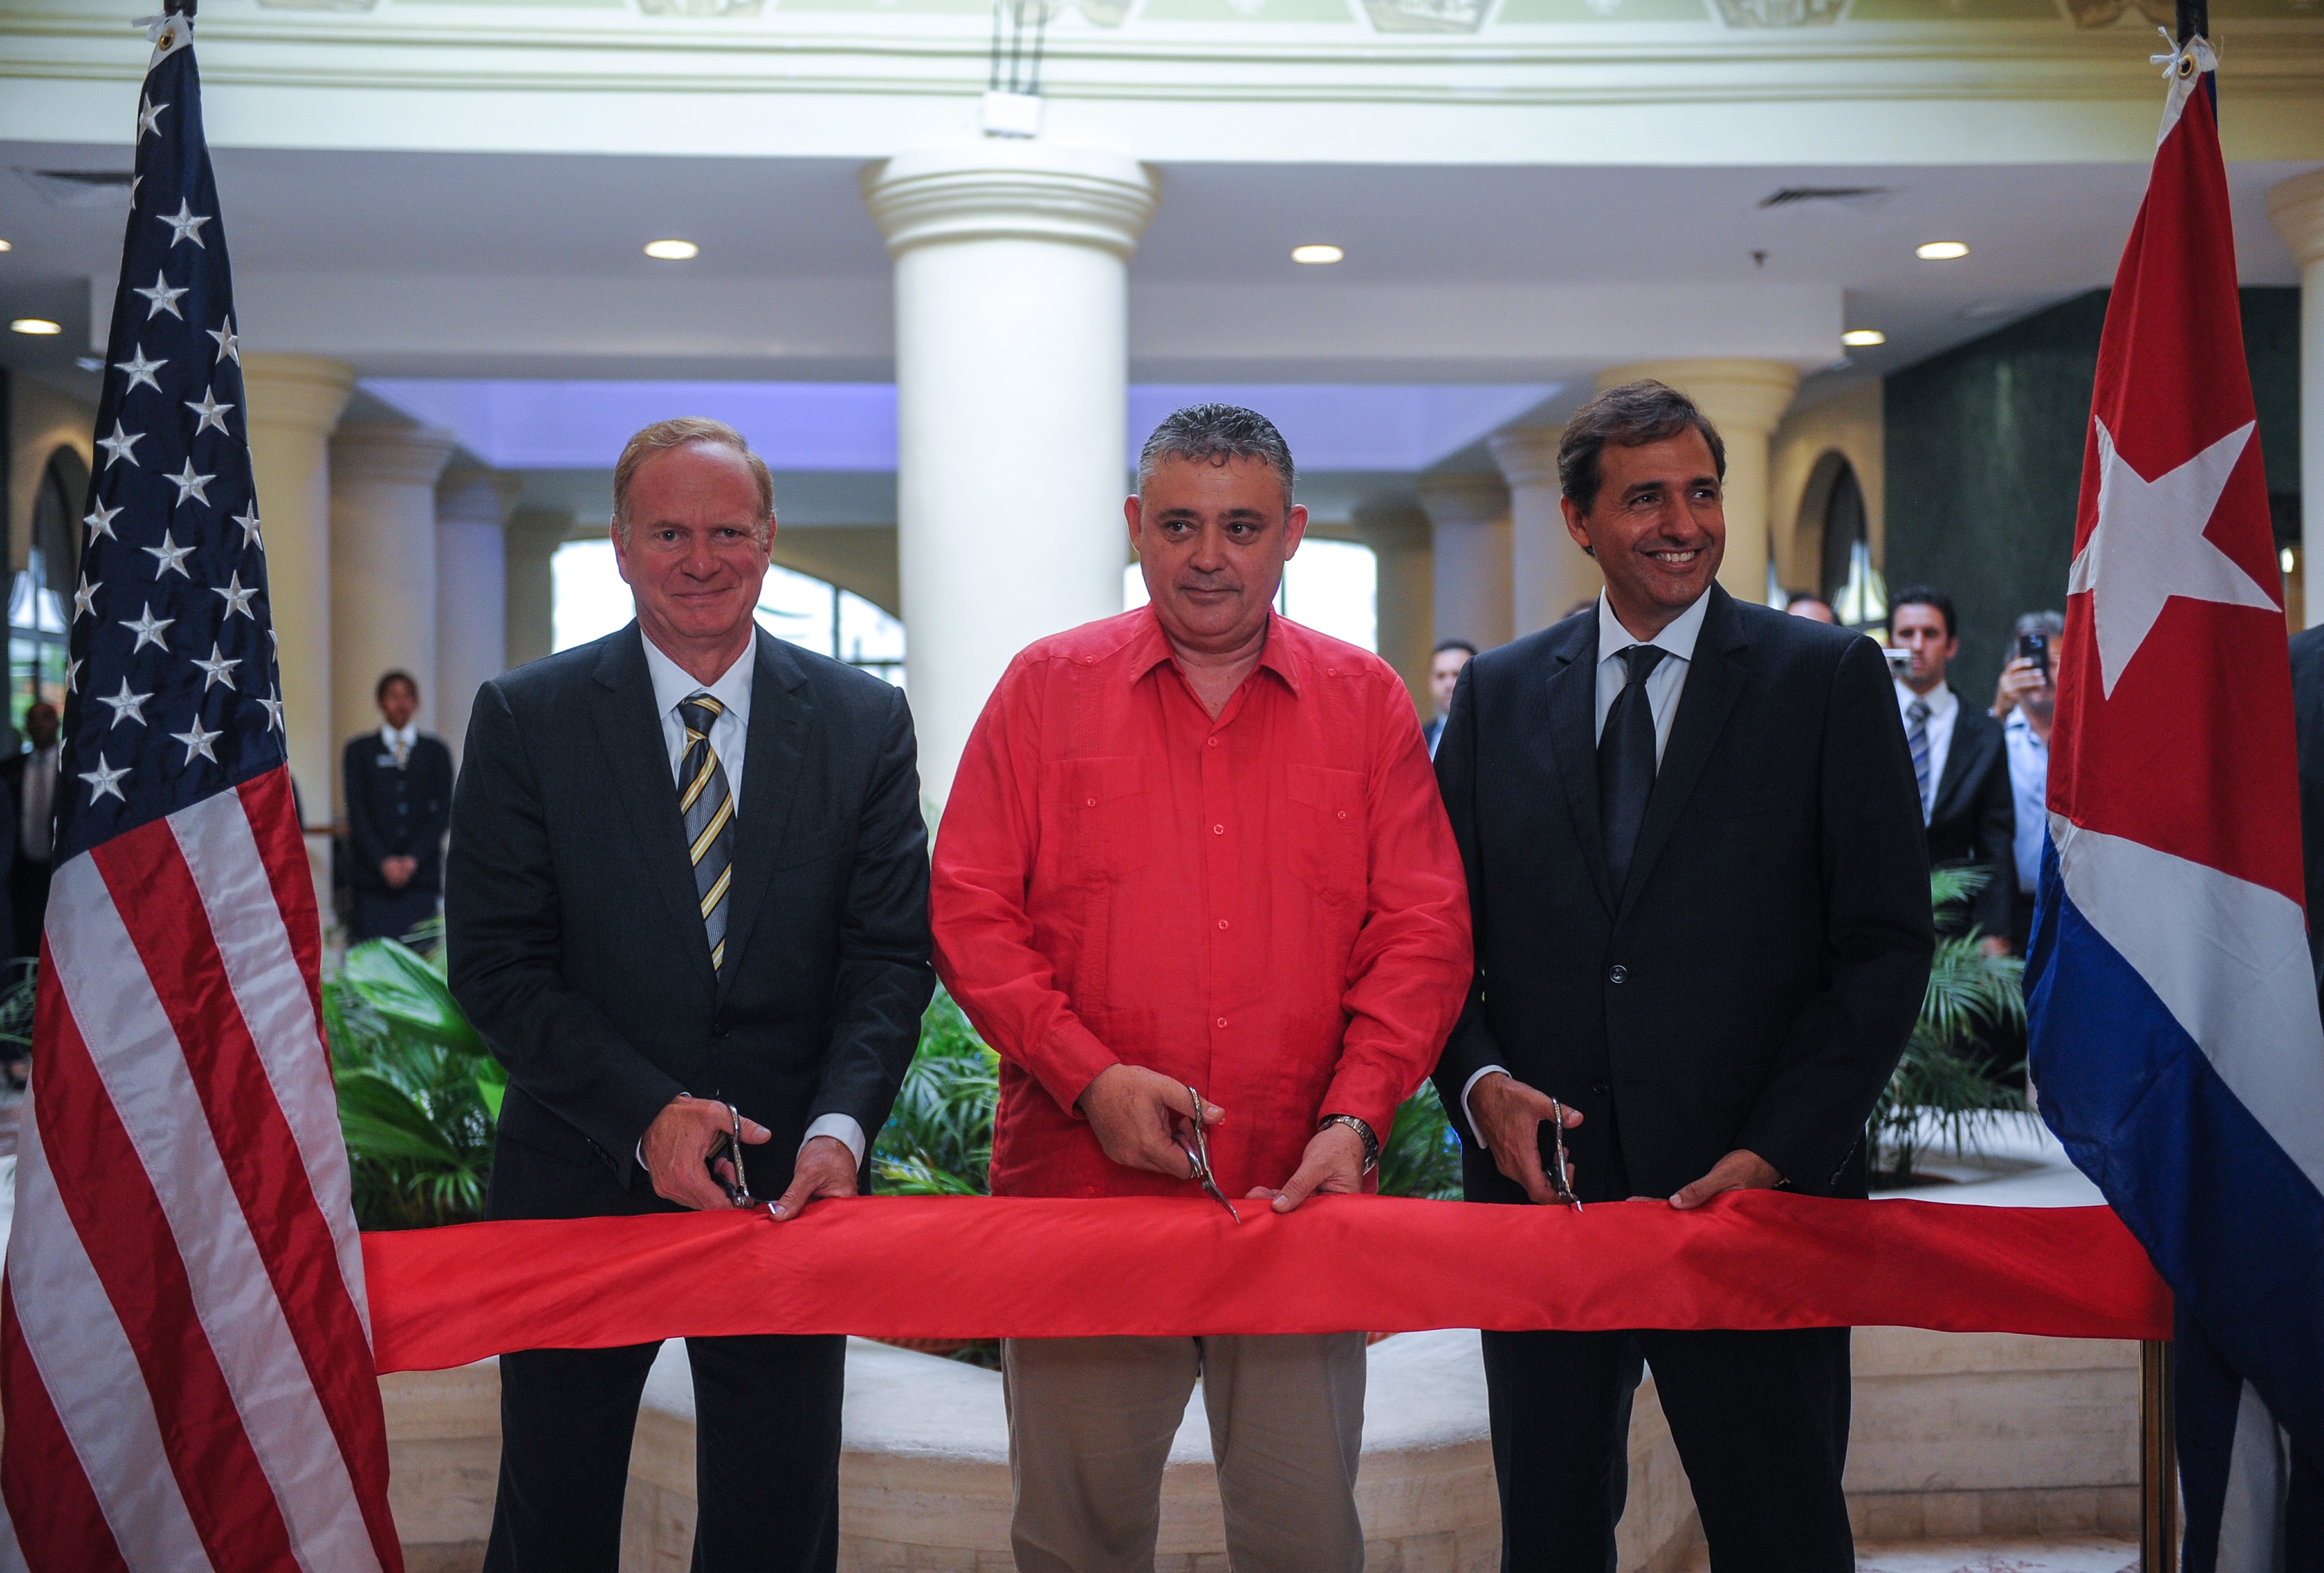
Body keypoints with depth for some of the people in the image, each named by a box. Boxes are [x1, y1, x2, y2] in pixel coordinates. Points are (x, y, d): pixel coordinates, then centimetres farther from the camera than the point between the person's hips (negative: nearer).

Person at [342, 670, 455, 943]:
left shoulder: (435, 751, 13)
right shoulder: (359, 751, 11)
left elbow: (443, 811, 5)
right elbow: (357, 813, 3)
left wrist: (413, 859, -6)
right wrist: (384, 862, -8)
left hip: (421, 872, 0)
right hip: (372, 874, 0)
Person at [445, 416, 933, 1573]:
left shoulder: (866, 724, 1)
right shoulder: (524, 720, -3)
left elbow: (889, 951, -3)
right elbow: (497, 964, -7)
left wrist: (839, 1126, -19)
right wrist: (646, 1113, -19)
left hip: (791, 1186, 1)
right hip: (582, 1183, 0)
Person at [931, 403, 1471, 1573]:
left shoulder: (1366, 702, 8)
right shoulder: (1046, 687, 5)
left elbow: (1424, 931, 4)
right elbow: (967, 909, 1)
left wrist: (1356, 1118, -9)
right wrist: (1089, 1076, -11)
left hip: (1298, 1191, 1)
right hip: (1080, 1182, 0)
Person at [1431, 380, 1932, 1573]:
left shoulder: (1830, 678, 0)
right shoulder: (1498, 693, 8)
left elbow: (1886, 943, -4)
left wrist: (1774, 1152, -14)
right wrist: (1480, 1083, -11)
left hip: (1756, 1193, -2)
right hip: (1538, 1179, 3)